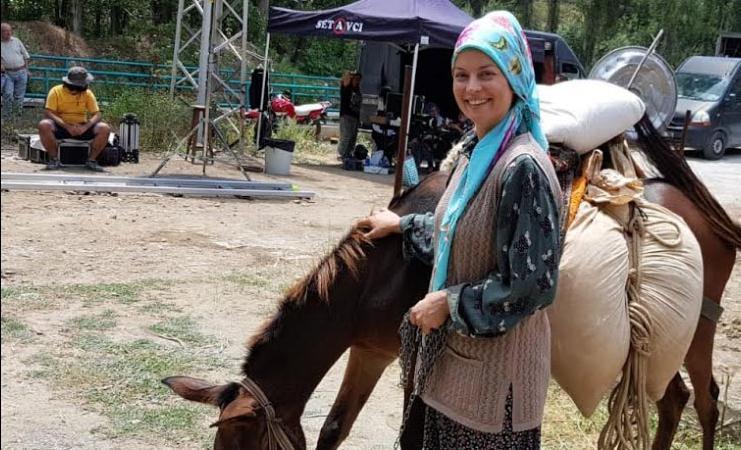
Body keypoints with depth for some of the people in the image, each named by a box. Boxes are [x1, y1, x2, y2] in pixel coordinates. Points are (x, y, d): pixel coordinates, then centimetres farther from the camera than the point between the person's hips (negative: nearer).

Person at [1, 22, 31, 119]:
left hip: (21, 72, 2)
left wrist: (26, 70, 11)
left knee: (19, 96, 5)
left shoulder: (16, 41, 7)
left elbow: (25, 55, 14)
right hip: (8, 73, -2)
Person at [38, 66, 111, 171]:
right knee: (44, 125, -33)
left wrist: (85, 127, -27)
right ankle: (54, 159, -16)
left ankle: (92, 160, -10)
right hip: (61, 127, -2)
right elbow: (48, 113, -16)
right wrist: (67, 127, -29)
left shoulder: (87, 93, 0)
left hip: (82, 128, 2)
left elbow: (96, 114, -6)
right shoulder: (56, 91, -7)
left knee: (104, 129, -23)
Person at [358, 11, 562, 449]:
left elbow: (533, 284, -25)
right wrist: (403, 225, 24)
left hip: (497, 365, -9)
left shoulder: (523, 166, -24)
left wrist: (450, 302, -19)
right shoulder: (475, 152, 4)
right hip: (454, 354, 9)